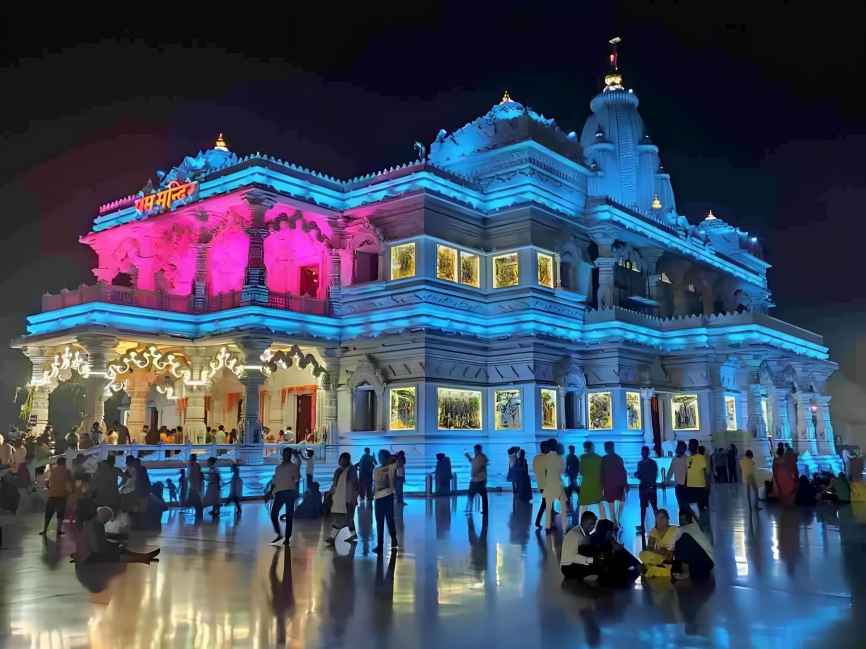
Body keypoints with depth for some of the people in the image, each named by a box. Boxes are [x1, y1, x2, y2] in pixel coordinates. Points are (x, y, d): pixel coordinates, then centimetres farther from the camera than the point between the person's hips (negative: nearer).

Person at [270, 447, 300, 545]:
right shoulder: (278, 467, 20)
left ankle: (288, 538, 2)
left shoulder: (294, 466, 9)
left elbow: (297, 479, -2)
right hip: (279, 492, 4)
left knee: (289, 516, -3)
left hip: (290, 492, -3)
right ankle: (279, 534, 11)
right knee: (273, 514, -5)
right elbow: (275, 481, 21)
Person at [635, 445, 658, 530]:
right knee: (643, 506, 7)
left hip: (651, 487, -4)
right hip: (643, 487, 4)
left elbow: (655, 476, -4)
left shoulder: (653, 463, -1)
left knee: (654, 506, -5)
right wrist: (637, 475, -9)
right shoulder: (640, 463, 11)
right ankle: (642, 525, 11)